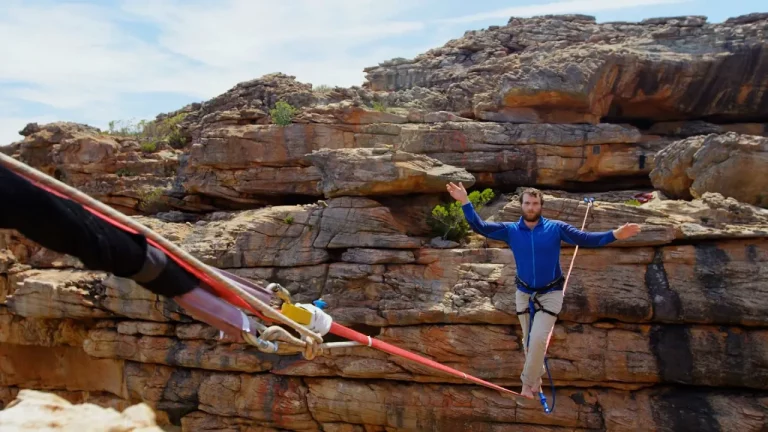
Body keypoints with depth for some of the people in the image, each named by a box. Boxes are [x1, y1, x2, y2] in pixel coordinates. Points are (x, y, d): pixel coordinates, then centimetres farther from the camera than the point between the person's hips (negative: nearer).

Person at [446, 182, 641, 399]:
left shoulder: (556, 228, -13)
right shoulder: (510, 230, -8)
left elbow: (585, 239, -14)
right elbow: (480, 227, -10)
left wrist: (614, 235, -27)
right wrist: (465, 202, -20)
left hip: (551, 293, -2)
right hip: (524, 293, 3)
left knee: (538, 339, -13)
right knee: (528, 342, 14)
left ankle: (527, 381, 5)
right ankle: (536, 379, 34)